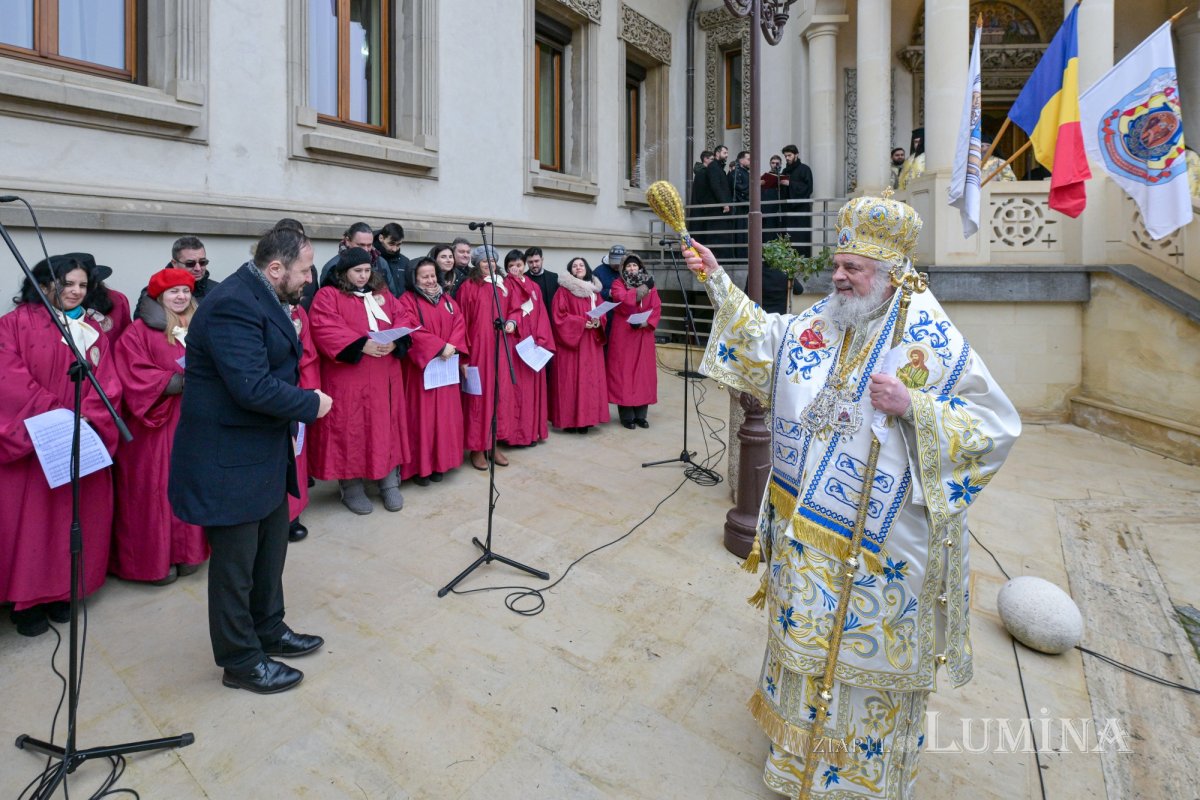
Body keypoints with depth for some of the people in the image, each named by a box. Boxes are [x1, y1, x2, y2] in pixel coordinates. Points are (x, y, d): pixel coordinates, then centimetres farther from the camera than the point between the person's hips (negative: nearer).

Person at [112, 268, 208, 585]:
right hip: (154, 424, -5)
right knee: (156, 490, 1)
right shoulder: (140, 331, -4)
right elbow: (136, 375, -13)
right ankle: (155, 558, 12)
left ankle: (186, 550, 22)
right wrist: (179, 382, -22)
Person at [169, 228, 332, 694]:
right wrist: (312, 404, -17)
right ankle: (241, 661, 24)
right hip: (230, 461, -10)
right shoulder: (234, 305, -24)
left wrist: (300, 403, 3)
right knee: (236, 562, 7)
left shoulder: (259, 297, 9)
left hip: (265, 454, 10)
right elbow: (253, 388, -30)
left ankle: (268, 630, 40)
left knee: (271, 547, 21)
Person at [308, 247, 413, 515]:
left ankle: (390, 484, 18)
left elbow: (404, 319, 7)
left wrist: (394, 340, -14)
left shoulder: (382, 294, 15)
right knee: (351, 430, 1)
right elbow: (325, 330, -16)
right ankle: (352, 487, 14)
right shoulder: (327, 296, -2)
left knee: (386, 427, 8)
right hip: (348, 378, -5)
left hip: (385, 377, 5)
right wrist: (361, 345, -25)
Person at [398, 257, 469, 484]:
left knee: (444, 414, 8)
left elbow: (459, 325, 4)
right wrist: (440, 347, -22)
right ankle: (418, 465, 6)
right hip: (421, 366, -5)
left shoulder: (447, 300, 14)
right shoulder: (408, 300, -4)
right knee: (422, 414, -2)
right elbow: (413, 331, -17)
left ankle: (439, 461, 18)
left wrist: (453, 347, -14)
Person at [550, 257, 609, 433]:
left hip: (591, 343, 5)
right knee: (570, 379, -5)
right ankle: (569, 419, 0)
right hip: (570, 340, -5)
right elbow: (559, 315, -10)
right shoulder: (564, 290, -2)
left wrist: (598, 322, -8)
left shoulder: (594, 290, 15)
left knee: (590, 378, 2)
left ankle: (585, 418, 8)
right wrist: (582, 322, -17)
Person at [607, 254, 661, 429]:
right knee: (624, 371, -3)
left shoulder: (649, 284, 11)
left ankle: (640, 415, 13)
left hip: (644, 334, 3)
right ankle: (626, 416, 4)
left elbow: (657, 307, 3)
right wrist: (643, 288, -19)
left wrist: (647, 322, -14)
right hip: (623, 334, -3)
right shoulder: (618, 284, 2)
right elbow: (624, 300, -19)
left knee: (644, 371, 4)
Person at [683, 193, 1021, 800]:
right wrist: (718, 282, 4)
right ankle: (802, 747, 47)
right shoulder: (820, 322, 1)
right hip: (808, 525, 5)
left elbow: (996, 426, -12)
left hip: (880, 537, -5)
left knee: (871, 642, 12)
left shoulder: (935, 340, -13)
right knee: (806, 631, 20)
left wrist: (913, 407, -26)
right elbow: (762, 338, 12)